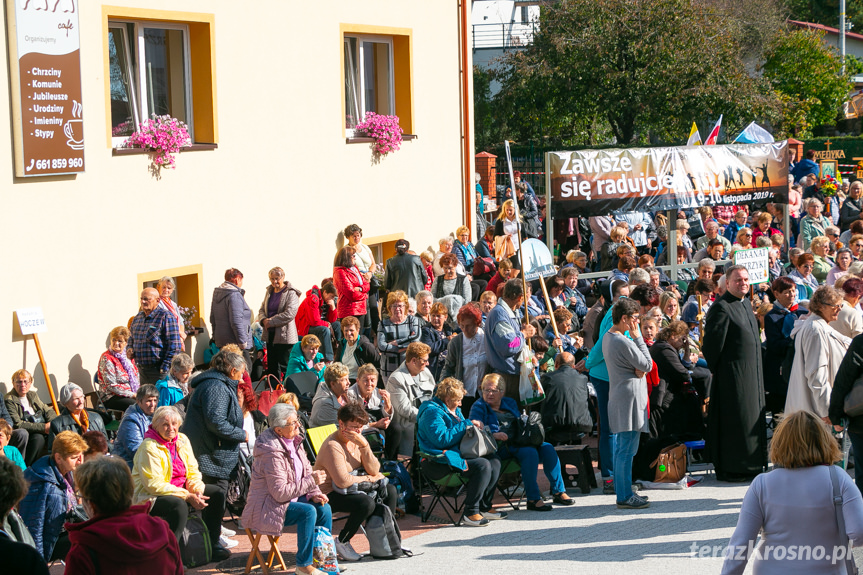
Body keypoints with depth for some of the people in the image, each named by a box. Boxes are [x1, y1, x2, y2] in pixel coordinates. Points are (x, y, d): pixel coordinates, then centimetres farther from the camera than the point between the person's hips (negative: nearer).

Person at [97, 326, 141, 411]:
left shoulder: (127, 356, 15)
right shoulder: (107, 359, -7)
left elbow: (137, 378, 23)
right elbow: (111, 386, -13)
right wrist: (132, 395, -15)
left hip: (132, 395, 7)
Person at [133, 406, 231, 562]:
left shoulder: (182, 440, 5)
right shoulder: (149, 447, -18)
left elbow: (192, 472, 8)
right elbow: (154, 485, -24)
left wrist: (197, 491, -15)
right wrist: (187, 496, -27)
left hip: (180, 490, 8)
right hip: (150, 496, -8)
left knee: (217, 493, -1)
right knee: (179, 505, -37)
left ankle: (213, 543, 5)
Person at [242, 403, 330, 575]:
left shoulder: (294, 441, 3)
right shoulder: (272, 453, -27)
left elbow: (307, 471, 12)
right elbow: (280, 492, -28)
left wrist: (314, 494, -5)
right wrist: (311, 482, -24)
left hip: (291, 498, 9)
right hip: (268, 507, -9)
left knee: (324, 508, -8)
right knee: (308, 512, -28)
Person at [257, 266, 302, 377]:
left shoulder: (291, 293, -9)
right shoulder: (269, 291, 15)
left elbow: (289, 314, -18)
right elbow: (262, 309, 17)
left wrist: (271, 322, -16)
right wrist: (264, 320, -6)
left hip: (285, 336, -7)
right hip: (270, 335, 7)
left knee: (285, 368, -5)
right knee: (272, 367, 12)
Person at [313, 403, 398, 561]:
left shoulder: (357, 440, 3)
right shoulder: (333, 446, -23)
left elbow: (374, 470, -5)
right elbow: (343, 481, -29)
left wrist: (364, 445, -19)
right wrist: (367, 478, -13)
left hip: (353, 488, 9)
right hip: (331, 493, -9)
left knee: (390, 491, 2)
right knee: (367, 503, -31)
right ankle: (342, 542, -12)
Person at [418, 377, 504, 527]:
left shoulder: (454, 410, 20)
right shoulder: (432, 412, -12)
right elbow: (442, 439, -24)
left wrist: (475, 426, 10)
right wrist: (467, 424, -17)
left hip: (457, 454, 10)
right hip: (438, 462, -10)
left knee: (494, 459, -2)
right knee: (482, 465, -27)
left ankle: (484, 507, -1)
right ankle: (470, 513, -22)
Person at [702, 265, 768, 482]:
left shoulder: (746, 305, 15)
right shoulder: (721, 307, -15)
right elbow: (712, 343, -17)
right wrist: (717, 371, -10)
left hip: (751, 374, 9)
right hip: (732, 374, -9)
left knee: (751, 419, 13)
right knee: (734, 421, -6)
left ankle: (750, 466, 21)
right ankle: (730, 469, 1)